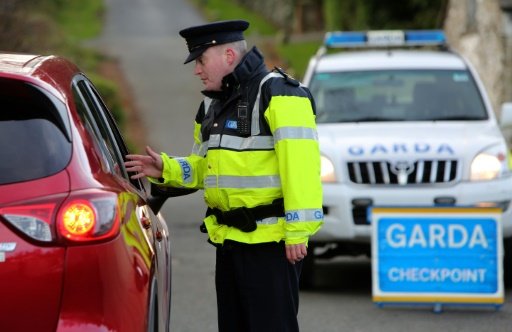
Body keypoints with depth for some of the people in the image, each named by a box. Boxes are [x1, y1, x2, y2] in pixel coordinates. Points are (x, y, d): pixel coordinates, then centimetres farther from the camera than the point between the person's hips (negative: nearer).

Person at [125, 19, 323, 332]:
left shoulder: (277, 94, -13)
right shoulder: (214, 103, 17)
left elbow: (299, 164, -21)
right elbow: (204, 166, 24)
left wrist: (298, 231, -25)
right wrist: (166, 169, 5)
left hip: (271, 241, -9)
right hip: (229, 239, 9)